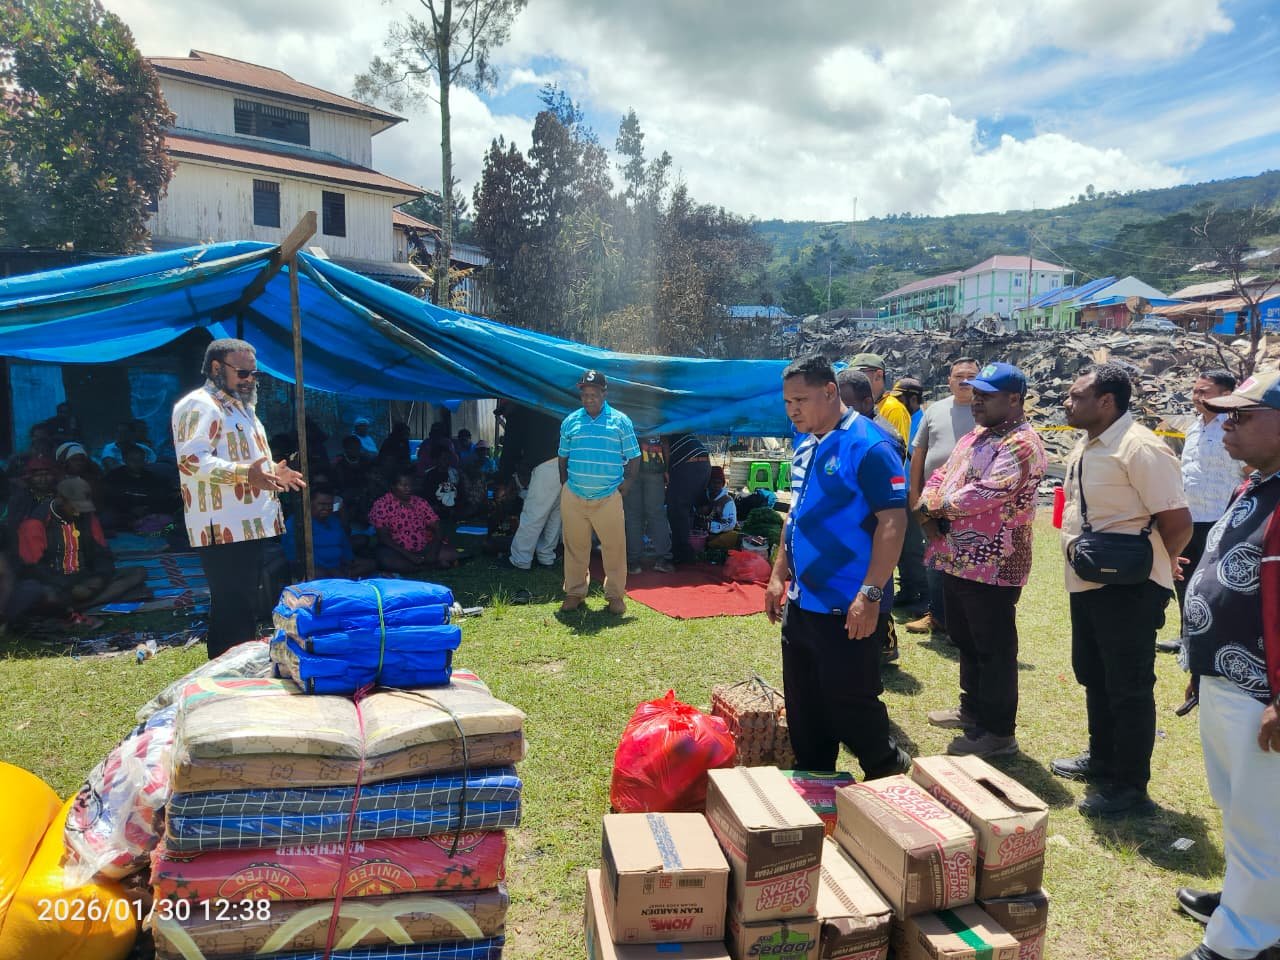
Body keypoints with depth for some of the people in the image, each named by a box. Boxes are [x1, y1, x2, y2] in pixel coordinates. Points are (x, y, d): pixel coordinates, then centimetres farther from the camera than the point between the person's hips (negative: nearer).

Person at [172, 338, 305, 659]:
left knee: (247, 608, 15)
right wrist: (243, 473, -34)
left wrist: (272, 472, 20)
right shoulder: (200, 405, -10)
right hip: (223, 530, -10)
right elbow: (192, 459, -23)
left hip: (250, 526, 10)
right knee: (232, 611, -9)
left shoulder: (241, 406, 23)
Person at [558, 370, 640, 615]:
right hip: (573, 496, 2)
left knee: (614, 546, 1)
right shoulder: (570, 421, 7)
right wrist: (565, 483, 9)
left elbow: (634, 457, 4)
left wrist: (627, 483, -4)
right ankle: (575, 592, 22)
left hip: (609, 497, -2)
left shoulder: (620, 421, 1)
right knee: (575, 546, 8)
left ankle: (615, 594, 14)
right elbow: (563, 456, 16)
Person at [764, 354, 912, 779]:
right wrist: (778, 575, 16)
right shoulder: (805, 447, 11)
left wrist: (870, 594, -25)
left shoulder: (868, 445, -16)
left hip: (848, 610, -8)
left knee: (849, 704, 4)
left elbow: (893, 521, -21)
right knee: (803, 708, 17)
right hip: (801, 603, 9)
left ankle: (890, 770, 30)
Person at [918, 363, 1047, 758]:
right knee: (966, 643, 21)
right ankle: (972, 710, 37)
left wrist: (935, 507, -14)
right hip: (958, 560, 10)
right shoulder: (975, 437, 15)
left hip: (993, 566, -9)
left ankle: (998, 732, 14)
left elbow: (986, 492, -27)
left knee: (994, 650, 2)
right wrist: (928, 509, -8)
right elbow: (941, 476, 13)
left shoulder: (1021, 444, -16)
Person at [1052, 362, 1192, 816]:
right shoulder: (1085, 446, 9)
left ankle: (1129, 787, 19)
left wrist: (1148, 566, -7)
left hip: (1128, 590, -10)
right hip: (1087, 583, 10)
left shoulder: (1140, 448, -21)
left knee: (1129, 689, 4)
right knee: (1093, 676, 22)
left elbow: (1178, 522, -21)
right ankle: (1101, 759, 41)